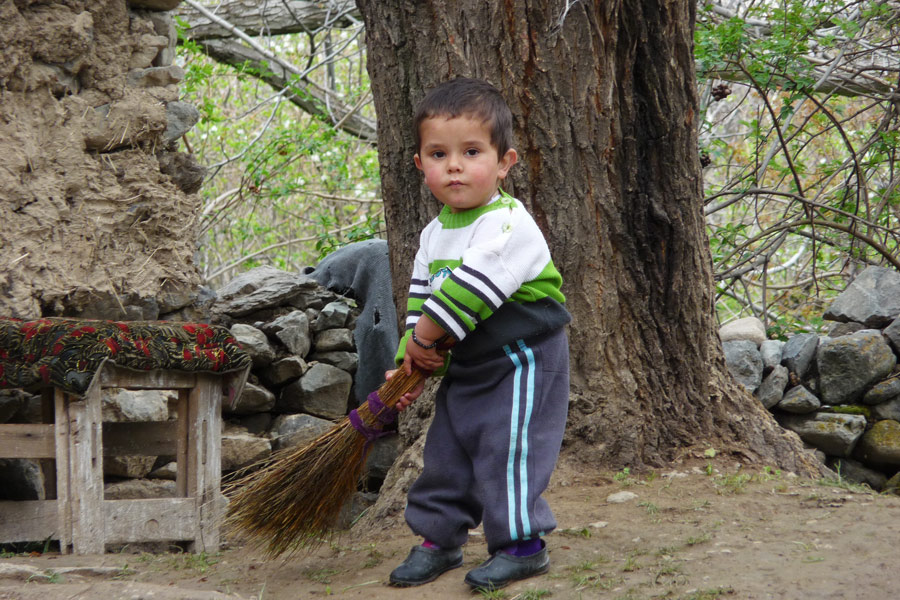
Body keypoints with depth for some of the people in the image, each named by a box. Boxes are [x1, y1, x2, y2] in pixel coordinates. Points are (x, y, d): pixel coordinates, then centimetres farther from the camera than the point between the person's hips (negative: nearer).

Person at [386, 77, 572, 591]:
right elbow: (421, 296, 11)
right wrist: (411, 362, 1)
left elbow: (466, 291, -28)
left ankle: (521, 544, 4)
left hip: (520, 363, -8)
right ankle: (439, 537, 26)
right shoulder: (435, 234, 6)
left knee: (508, 450, -8)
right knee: (447, 450, 13)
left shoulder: (510, 226, -22)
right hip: (464, 365, 8)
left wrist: (423, 337, -19)